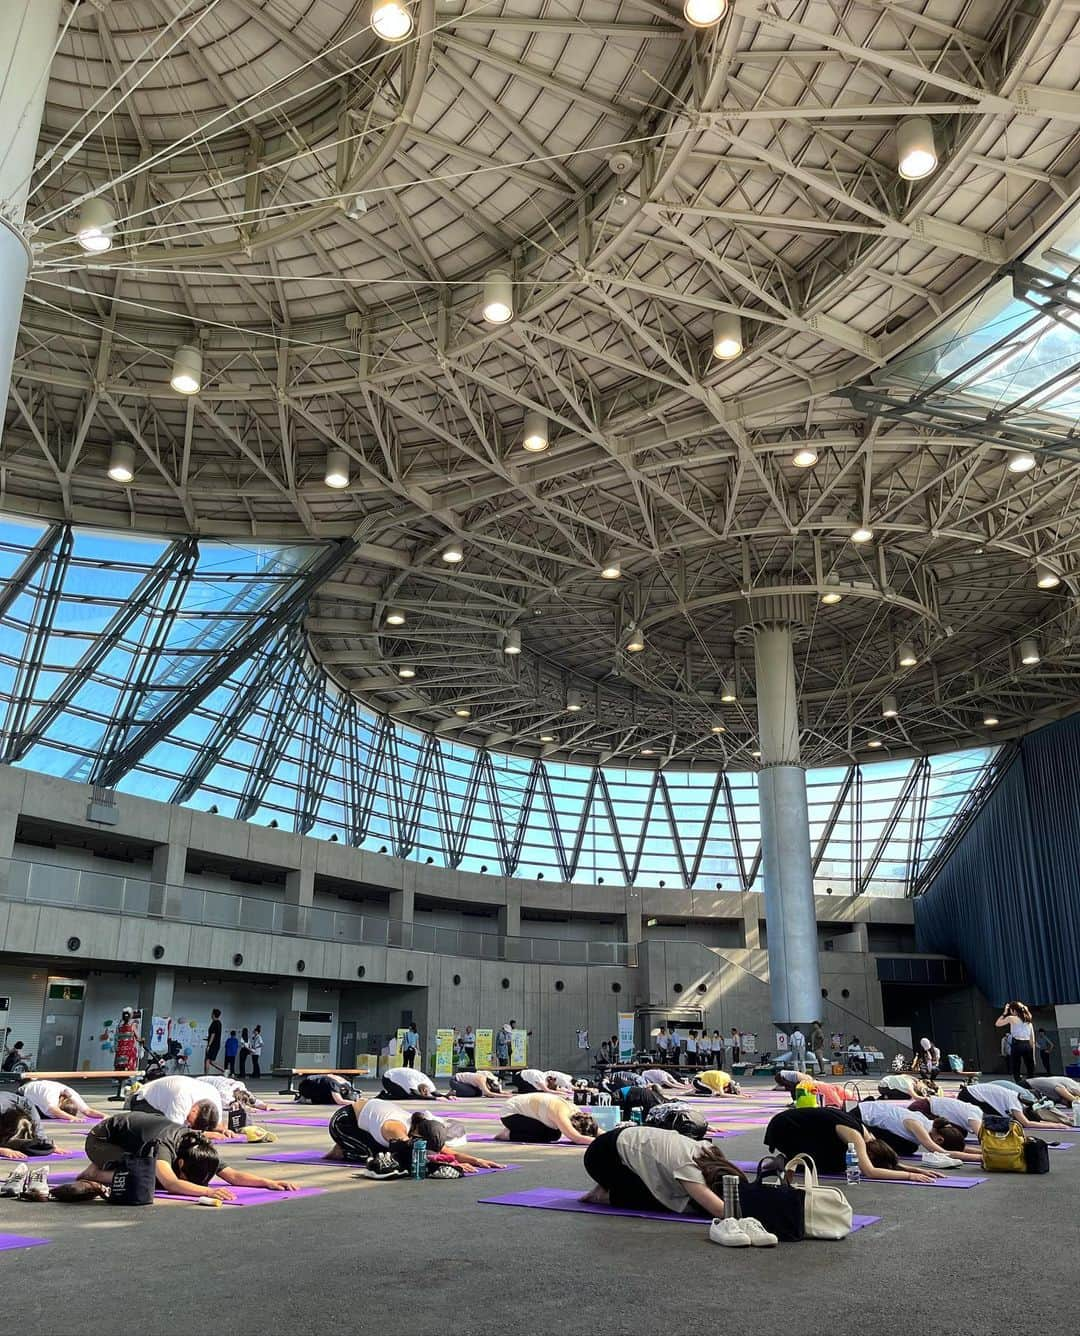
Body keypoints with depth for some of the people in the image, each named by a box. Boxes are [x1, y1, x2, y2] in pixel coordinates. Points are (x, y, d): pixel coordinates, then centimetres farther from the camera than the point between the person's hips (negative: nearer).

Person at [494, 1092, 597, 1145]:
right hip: (511, 1111, -9)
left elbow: (597, 1131, -9)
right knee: (549, 1135, -18)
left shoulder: (578, 1114, -11)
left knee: (554, 1134, 3)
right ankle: (509, 1134, -1)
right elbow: (577, 1138, -47)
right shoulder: (561, 1115, -35)